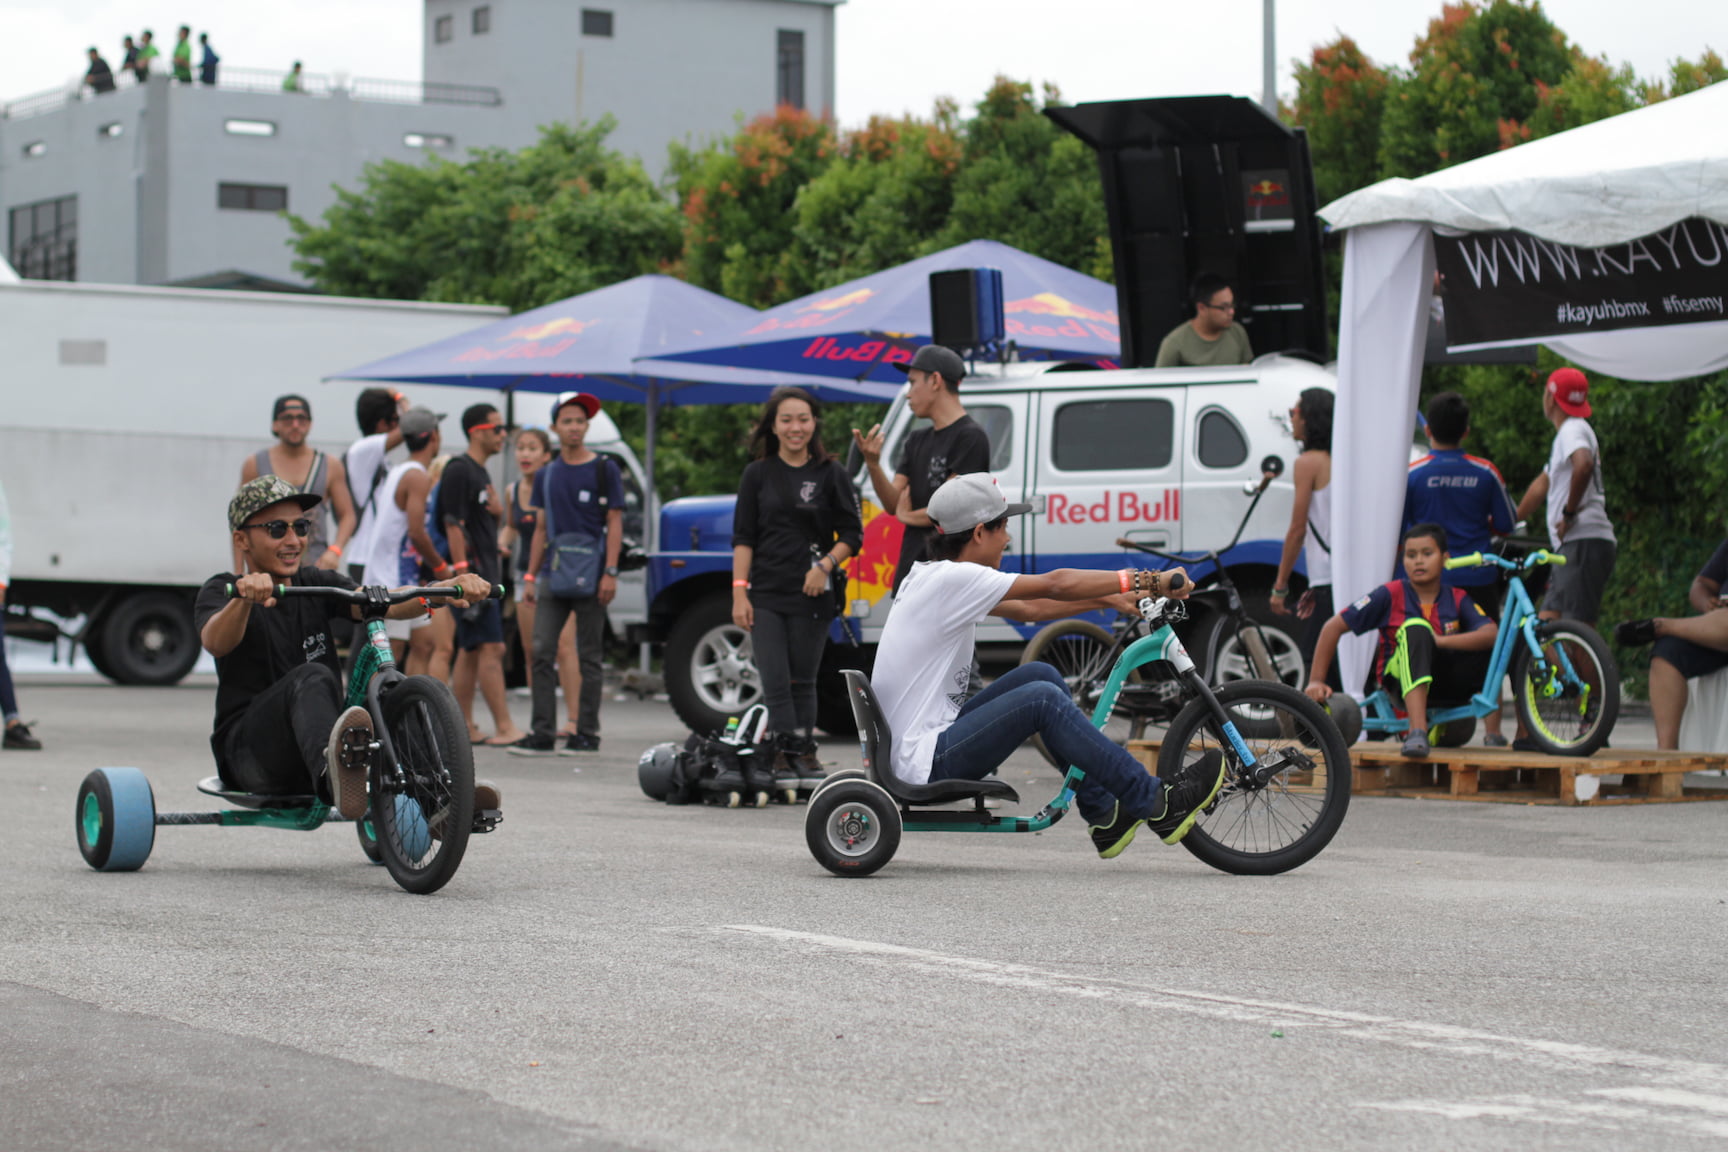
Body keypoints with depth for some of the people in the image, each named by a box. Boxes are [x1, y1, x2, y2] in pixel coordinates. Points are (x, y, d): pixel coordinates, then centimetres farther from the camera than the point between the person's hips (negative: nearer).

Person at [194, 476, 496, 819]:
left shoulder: (316, 585, 15)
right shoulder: (221, 591, 2)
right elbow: (215, 643, -23)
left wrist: (447, 589, -23)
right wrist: (244, 598, -45)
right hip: (248, 749, -5)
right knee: (312, 678, -33)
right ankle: (334, 774, -62)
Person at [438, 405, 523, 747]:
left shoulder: (480, 472, 19)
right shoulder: (459, 471, -11)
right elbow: (453, 524, -17)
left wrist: (496, 511, 4)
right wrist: (463, 572, -22)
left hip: (486, 573, 10)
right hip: (471, 571, -10)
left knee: (470, 651, 10)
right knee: (491, 648, -12)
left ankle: (463, 727, 12)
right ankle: (505, 728, -14)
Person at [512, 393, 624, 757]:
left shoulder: (604, 469, 1)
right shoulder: (546, 475, 14)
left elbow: (614, 523, -2)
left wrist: (610, 573, -11)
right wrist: (531, 575, 12)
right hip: (552, 575, 4)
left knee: (589, 657, 1)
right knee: (542, 653, -4)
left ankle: (587, 734, 6)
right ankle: (542, 734, -3)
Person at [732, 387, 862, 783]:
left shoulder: (830, 474, 4)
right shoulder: (758, 474, 6)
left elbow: (852, 534, 5)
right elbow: (743, 538, 4)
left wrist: (826, 564, -12)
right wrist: (739, 591, -5)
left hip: (813, 594, 0)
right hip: (765, 594, 0)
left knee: (803, 679, 6)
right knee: (775, 680, -7)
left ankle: (804, 753, 12)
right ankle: (788, 750, -8)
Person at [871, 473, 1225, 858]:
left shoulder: (931, 577, 13)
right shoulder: (951, 578, -17)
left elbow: (1027, 609, 17)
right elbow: (1055, 585, -18)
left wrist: (1111, 599, 11)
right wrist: (1146, 581, -12)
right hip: (924, 764, -10)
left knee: (1040, 675, 9)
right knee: (1043, 699, -18)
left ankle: (1104, 815, 9)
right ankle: (1157, 805, -12)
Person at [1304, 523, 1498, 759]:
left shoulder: (1457, 599, 2)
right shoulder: (1391, 595, -4)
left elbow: (1491, 633, -16)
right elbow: (1333, 627, -4)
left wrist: (1439, 641, -26)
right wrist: (1316, 681, -8)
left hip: (1446, 686, 2)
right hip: (1403, 683, -2)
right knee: (1415, 627, -34)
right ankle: (1417, 732, -49)